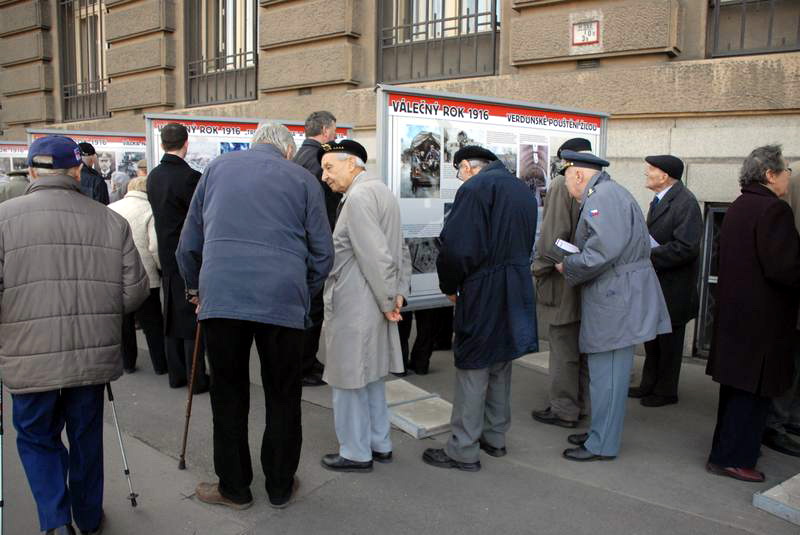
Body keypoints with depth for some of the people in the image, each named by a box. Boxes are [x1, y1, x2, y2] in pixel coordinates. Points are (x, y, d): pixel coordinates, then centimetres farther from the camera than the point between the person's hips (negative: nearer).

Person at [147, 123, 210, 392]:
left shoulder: (154, 176, 6)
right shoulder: (189, 177, -18)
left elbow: (160, 212, 12)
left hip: (166, 255, 7)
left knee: (173, 316, 14)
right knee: (193, 317, 0)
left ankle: (176, 374, 23)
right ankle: (197, 378, 6)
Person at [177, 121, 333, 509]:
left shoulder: (217, 167, 15)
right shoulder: (303, 179, 11)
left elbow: (189, 242, 16)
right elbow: (323, 253, 7)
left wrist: (196, 288, 30)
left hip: (221, 297, 1)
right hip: (283, 300, -1)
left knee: (228, 394, 14)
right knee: (282, 397, 14)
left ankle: (234, 487, 24)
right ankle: (280, 487, 26)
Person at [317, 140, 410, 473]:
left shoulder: (358, 197, -17)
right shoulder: (381, 191, 14)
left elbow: (376, 257, -22)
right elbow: (401, 250, 16)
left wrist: (388, 301, -13)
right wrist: (399, 293, 11)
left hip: (352, 308, -10)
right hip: (372, 306, 10)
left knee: (348, 382, 4)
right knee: (371, 377, 20)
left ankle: (356, 454, 17)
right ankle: (379, 445, 32)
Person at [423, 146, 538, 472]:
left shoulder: (475, 188, -14)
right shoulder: (524, 190, 13)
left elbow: (458, 248, -21)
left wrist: (450, 286, -4)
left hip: (482, 294, -8)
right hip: (517, 293, 9)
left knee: (472, 370, 0)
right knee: (500, 367, 19)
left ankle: (463, 451, 8)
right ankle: (495, 438, 31)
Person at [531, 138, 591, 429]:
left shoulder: (561, 184, -15)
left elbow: (553, 234, -18)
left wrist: (540, 268, -7)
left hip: (564, 279, -7)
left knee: (564, 348, 3)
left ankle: (563, 410, 12)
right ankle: (584, 403, 29)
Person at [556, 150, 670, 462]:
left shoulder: (603, 196, -16)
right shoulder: (608, 193, 18)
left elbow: (601, 254, -26)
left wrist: (567, 266, -11)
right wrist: (572, 262, 9)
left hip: (615, 303, -11)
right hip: (614, 300, 11)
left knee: (606, 375, -1)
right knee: (606, 373, 18)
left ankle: (603, 446, 11)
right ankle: (601, 433, 31)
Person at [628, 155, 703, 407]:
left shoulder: (685, 203, -19)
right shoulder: (660, 200, 10)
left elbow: (685, 248, -25)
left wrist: (646, 256, -22)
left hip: (672, 287, -9)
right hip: (655, 283, 9)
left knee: (668, 340, 7)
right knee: (652, 339, 19)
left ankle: (666, 391, 22)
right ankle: (649, 385, 33)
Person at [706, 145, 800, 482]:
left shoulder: (737, 208, 12)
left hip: (734, 311, 9)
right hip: (761, 318, -9)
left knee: (737, 387, 19)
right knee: (753, 390, 0)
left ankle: (728, 450, 31)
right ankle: (733, 458, 8)